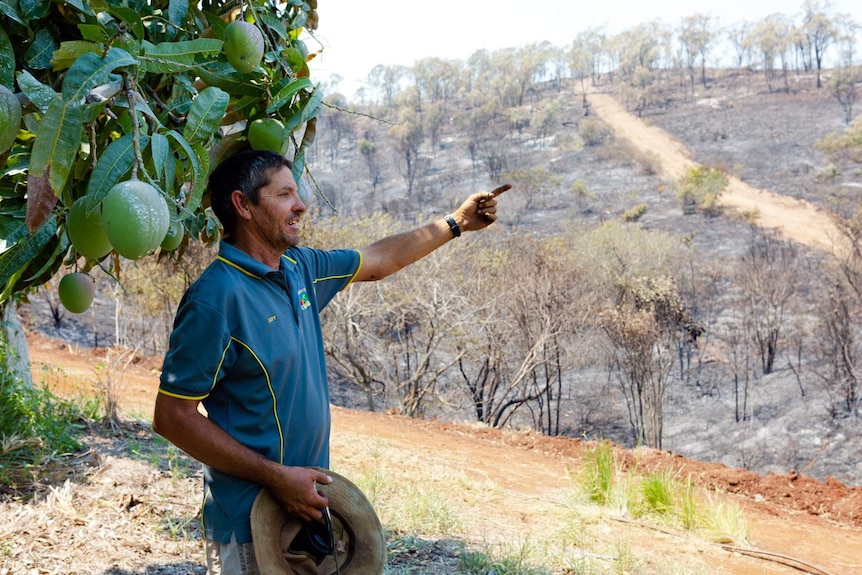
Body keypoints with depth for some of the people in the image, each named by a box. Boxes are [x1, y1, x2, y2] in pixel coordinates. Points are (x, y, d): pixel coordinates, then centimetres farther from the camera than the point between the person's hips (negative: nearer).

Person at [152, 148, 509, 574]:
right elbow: (172, 416, -20)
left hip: (305, 497, 8)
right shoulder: (217, 297, -21)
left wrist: (455, 223, 24)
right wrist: (276, 477, -21)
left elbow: (376, 261, 21)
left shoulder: (299, 266, 3)